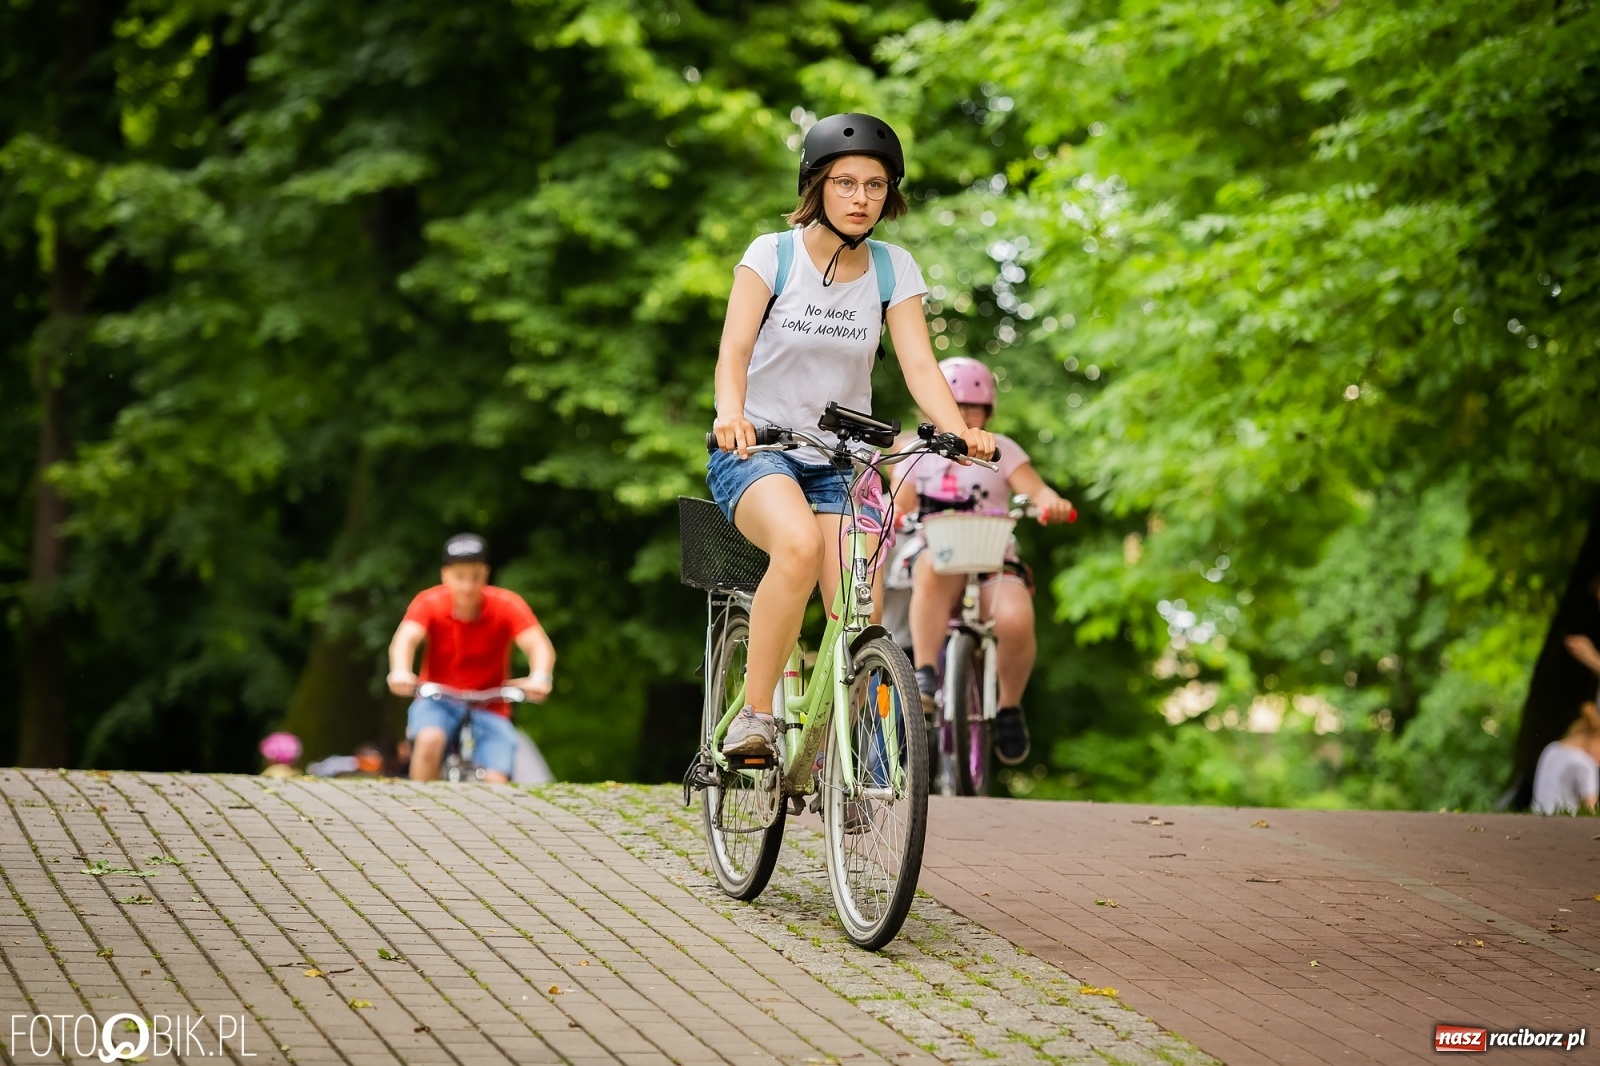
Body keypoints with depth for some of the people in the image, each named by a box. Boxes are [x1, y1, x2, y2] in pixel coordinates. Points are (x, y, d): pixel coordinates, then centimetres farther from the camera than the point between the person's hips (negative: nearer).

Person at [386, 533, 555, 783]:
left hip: (489, 709, 0)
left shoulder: (507, 605, -13)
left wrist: (539, 677, -49)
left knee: (496, 784, -20)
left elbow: (539, 645, -26)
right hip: (438, 702, 0)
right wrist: (400, 672, -53)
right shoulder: (429, 603, -13)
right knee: (429, 741, -33)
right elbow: (405, 638, -30)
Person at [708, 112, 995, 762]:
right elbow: (734, 348, -19)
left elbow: (918, 363, -8)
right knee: (800, 545, -37)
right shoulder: (771, 254, -6)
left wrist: (960, 431, -28)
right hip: (755, 452, -4)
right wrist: (731, 413, -41)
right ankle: (754, 717, -26)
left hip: (838, 464, 4)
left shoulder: (893, 269, 3)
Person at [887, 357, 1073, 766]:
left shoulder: (1001, 450, 9)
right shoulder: (918, 453, 13)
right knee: (934, 570, -40)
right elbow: (900, 506, 6)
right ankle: (924, 676, -42)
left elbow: (1035, 489, -6)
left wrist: (1051, 502, -29)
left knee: (1016, 620, -32)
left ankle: (1010, 708, -6)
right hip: (932, 551, 0)